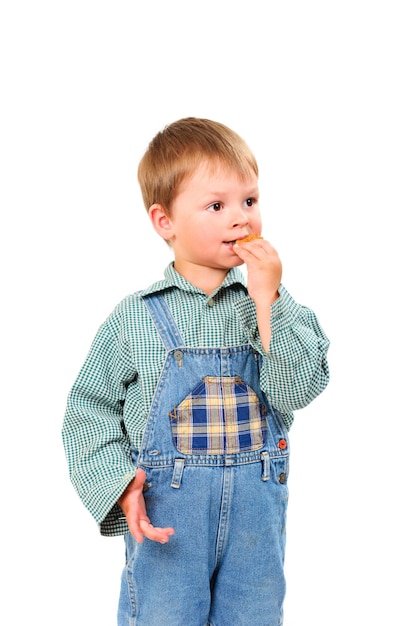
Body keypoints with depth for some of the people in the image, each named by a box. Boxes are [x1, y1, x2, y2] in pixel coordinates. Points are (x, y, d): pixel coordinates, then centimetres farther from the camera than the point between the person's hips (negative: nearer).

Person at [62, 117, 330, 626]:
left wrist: (267, 298, -18)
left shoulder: (274, 307, 0)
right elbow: (89, 409, -1)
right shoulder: (135, 318, -5)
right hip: (164, 516, -2)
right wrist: (120, 482, -14)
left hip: (256, 516, 2)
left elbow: (296, 390, -13)